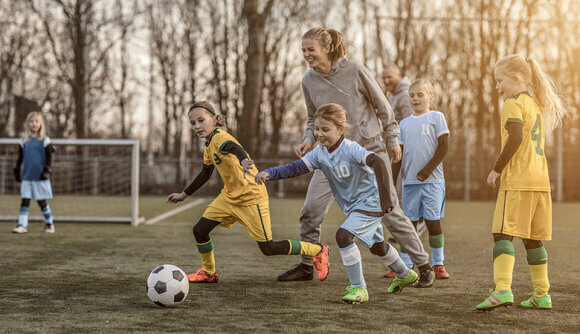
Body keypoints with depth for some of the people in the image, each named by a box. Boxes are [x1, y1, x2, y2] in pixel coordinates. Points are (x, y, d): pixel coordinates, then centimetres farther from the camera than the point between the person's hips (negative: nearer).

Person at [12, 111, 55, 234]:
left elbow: (49, 158, -2)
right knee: (25, 201, -2)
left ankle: (49, 223, 19)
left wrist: (47, 171, -12)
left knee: (42, 202, 3)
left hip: (40, 178, -3)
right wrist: (17, 172, 11)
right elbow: (20, 158, 14)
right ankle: (22, 225, -1)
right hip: (26, 177, 3)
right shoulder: (24, 141, 8)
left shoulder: (45, 140, -2)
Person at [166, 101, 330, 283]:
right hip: (229, 196, 9)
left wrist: (243, 160, -65)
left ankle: (318, 250, 11)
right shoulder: (209, 146, 10)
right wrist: (184, 194, 33)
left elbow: (235, 148, -43)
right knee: (200, 230, 0)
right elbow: (205, 174, 27)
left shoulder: (219, 137, -18)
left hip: (251, 198, -8)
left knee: (268, 248, -6)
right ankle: (208, 273, 22)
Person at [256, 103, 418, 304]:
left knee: (343, 235, -25)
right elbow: (295, 168, -9)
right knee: (376, 245, 24)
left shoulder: (350, 149, -26)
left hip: (370, 202, -9)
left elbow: (377, 163, -38)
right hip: (353, 206, 9)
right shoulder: (319, 153, -5)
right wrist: (269, 173, -25)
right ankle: (405, 275, 49)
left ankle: (358, 288, -15)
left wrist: (385, 198, -46)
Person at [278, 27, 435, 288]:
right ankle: (306, 266, 14)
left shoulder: (354, 70, -14)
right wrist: (308, 140, -6)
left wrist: (392, 139, 2)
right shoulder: (308, 81, -1)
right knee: (311, 209, -4)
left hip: (369, 149, -4)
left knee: (389, 210, -2)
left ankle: (423, 265, 11)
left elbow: (381, 105, -3)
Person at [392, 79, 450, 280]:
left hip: (432, 180, -4)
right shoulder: (405, 123, 15)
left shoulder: (436, 117, 2)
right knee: (409, 223, 5)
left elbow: (443, 146, -4)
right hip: (409, 180, 4)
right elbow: (399, 153, 16)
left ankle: (438, 265, 7)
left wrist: (428, 168, -12)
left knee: (433, 221, -2)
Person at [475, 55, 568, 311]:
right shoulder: (536, 105, 21)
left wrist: (497, 169, -14)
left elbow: (516, 137, -20)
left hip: (517, 180, -8)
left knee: (503, 234, -12)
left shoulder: (513, 103, -5)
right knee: (532, 239, 12)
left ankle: (502, 290, -25)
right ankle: (541, 295, 15)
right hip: (541, 181, 8)